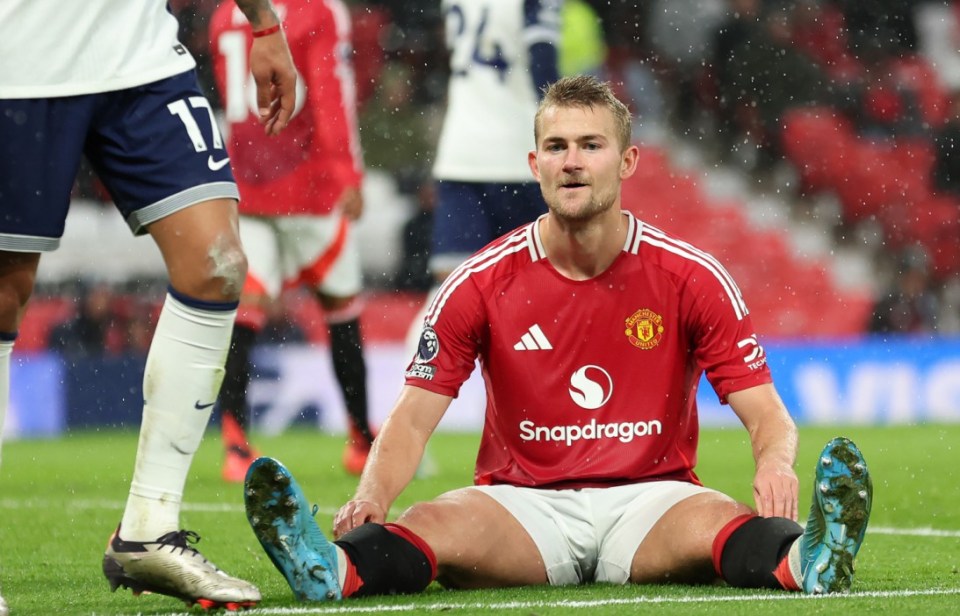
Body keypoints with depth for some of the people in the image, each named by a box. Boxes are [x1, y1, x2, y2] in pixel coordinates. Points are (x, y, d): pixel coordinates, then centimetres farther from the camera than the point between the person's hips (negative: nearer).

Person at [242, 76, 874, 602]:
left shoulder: (692, 277, -2)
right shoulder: (481, 284, 0)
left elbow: (767, 413, -2)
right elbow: (413, 419, -1)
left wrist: (775, 465, -28)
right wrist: (371, 496, -23)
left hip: (650, 499, 0)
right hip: (524, 503, 0)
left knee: (718, 525, -36)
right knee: (432, 526, -33)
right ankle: (335, 570, -63)